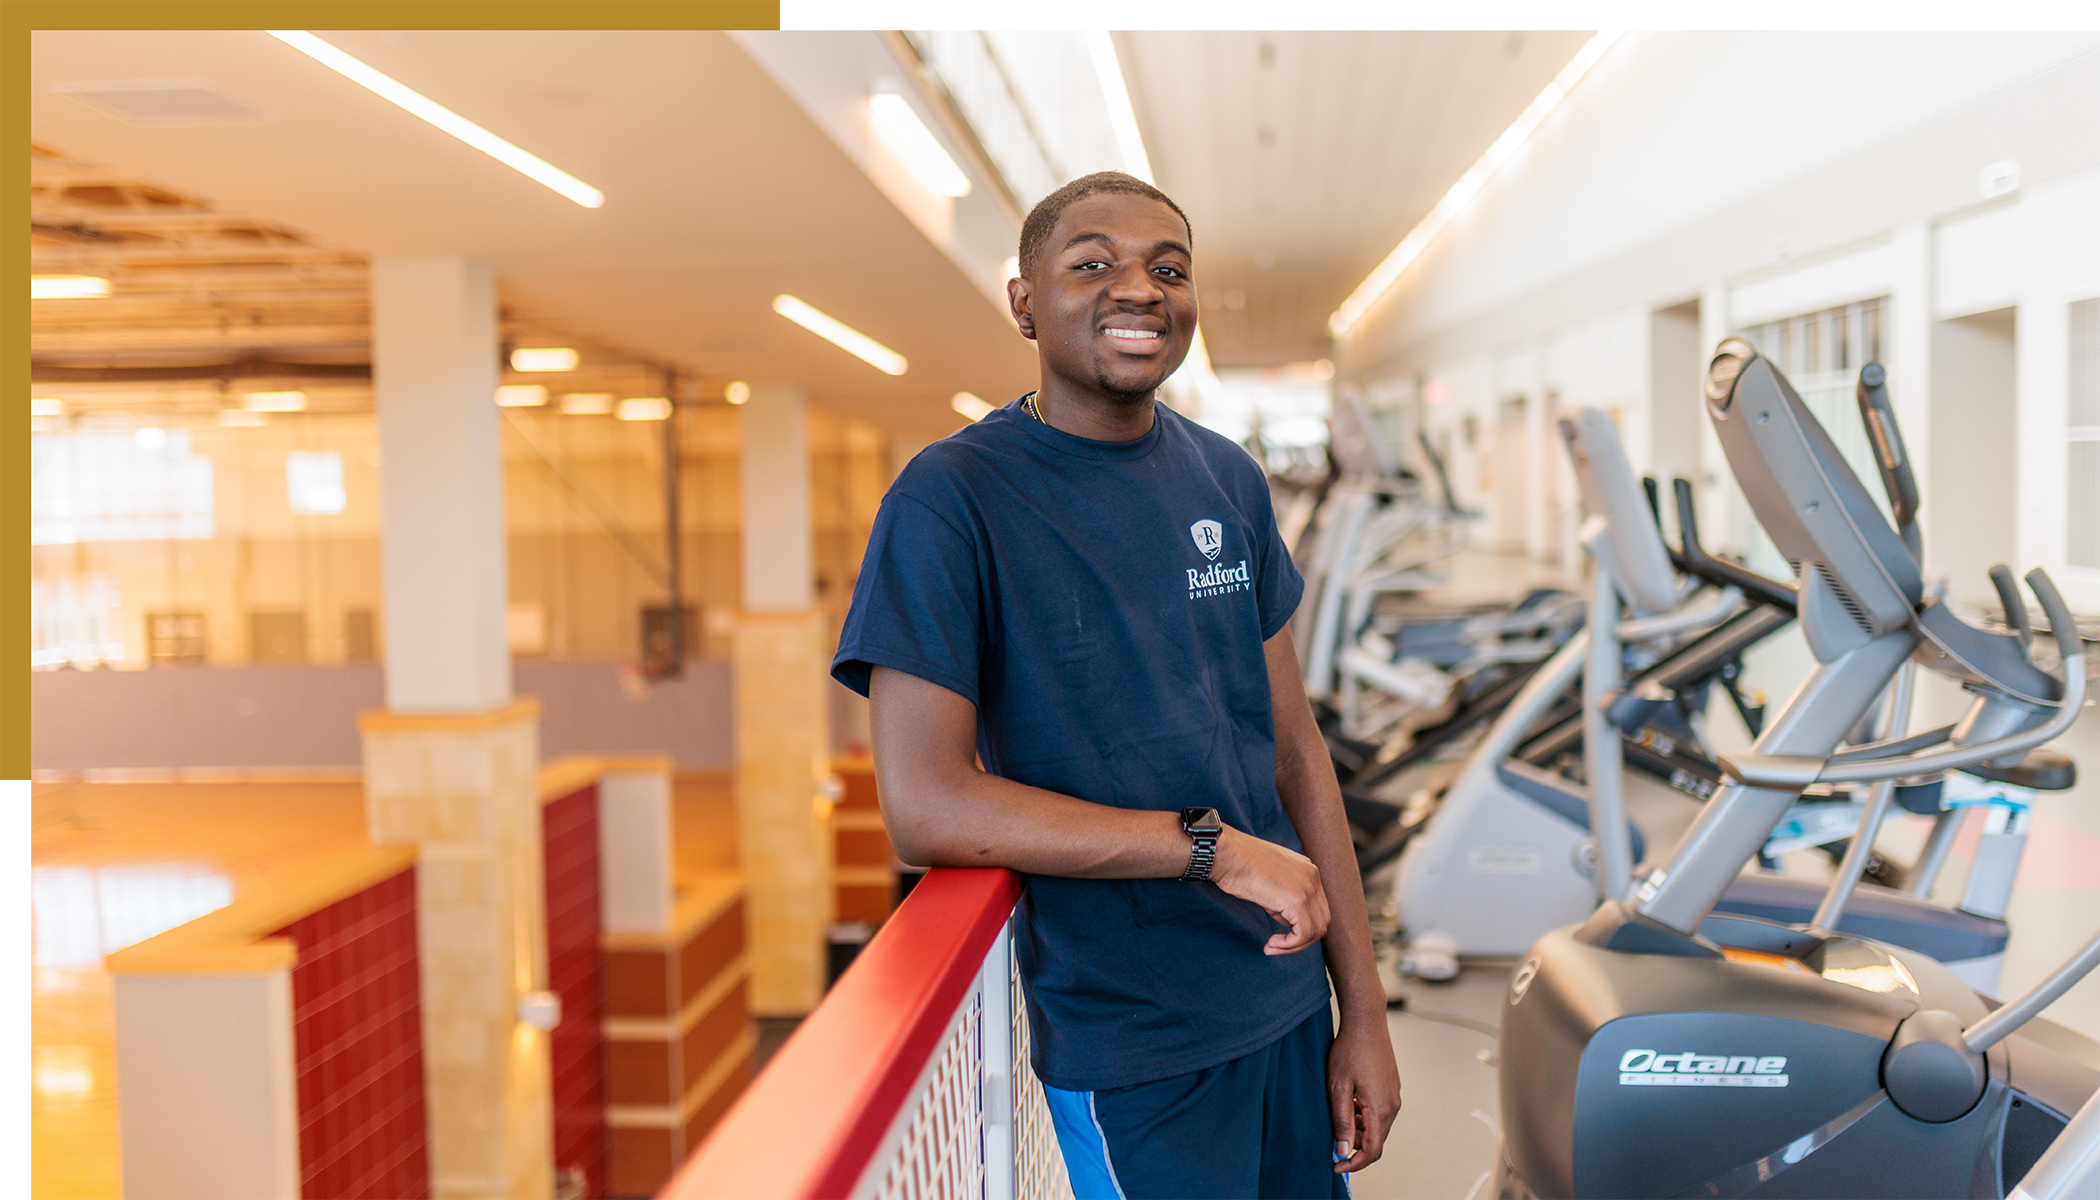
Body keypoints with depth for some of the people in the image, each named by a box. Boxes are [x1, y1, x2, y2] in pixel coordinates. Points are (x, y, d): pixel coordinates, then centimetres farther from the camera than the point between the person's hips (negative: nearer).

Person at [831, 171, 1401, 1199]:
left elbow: (1294, 750, 8)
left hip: (1290, 1014, 6)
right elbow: (924, 809, -20)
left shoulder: (1228, 481, 6)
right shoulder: (950, 499, -13)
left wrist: (1363, 1012, 6)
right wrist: (1215, 847, -19)